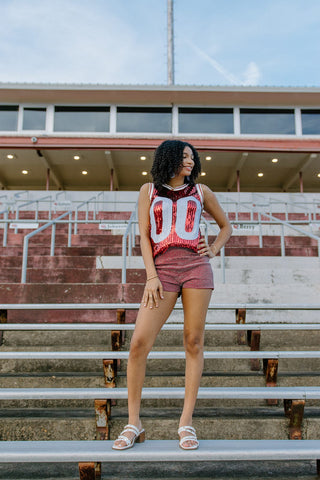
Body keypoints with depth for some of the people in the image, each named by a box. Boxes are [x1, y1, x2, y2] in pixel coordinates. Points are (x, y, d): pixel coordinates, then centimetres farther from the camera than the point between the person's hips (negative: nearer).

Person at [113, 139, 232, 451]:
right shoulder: (148, 191, 16)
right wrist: (151, 276, -4)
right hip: (162, 270, -1)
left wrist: (213, 251, 9)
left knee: (194, 342, -1)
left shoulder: (201, 191, 18)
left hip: (196, 267, 1)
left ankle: (186, 424, 8)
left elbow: (226, 226, 28)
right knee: (138, 343, -11)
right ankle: (133, 425, 1)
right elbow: (144, 237, 7)